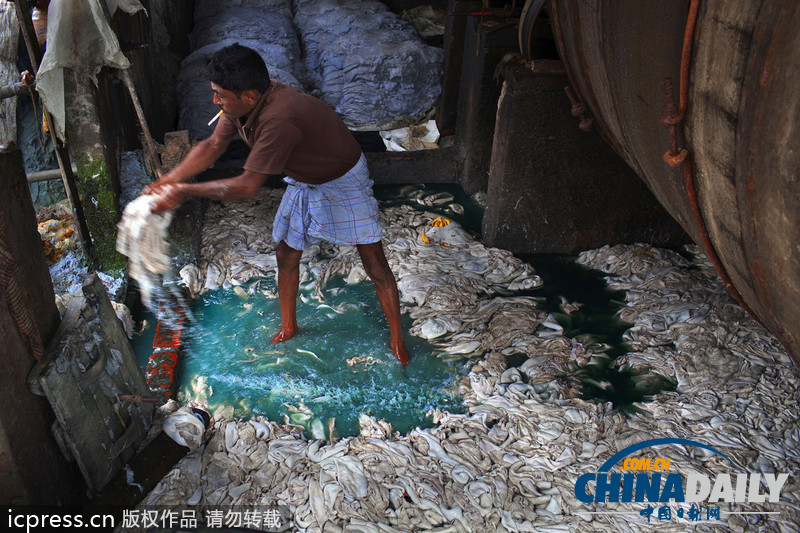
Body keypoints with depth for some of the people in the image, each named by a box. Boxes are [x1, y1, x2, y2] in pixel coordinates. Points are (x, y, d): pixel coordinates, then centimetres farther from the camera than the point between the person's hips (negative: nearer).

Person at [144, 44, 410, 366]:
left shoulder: (278, 119, -42)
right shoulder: (245, 101, -15)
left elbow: (248, 186, -37)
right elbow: (214, 145, -2)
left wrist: (185, 191, -30)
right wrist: (168, 181, -11)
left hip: (344, 184, -8)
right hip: (303, 183, 8)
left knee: (375, 264, -4)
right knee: (286, 257, 12)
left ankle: (397, 339, 14)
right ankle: (288, 327, 34)